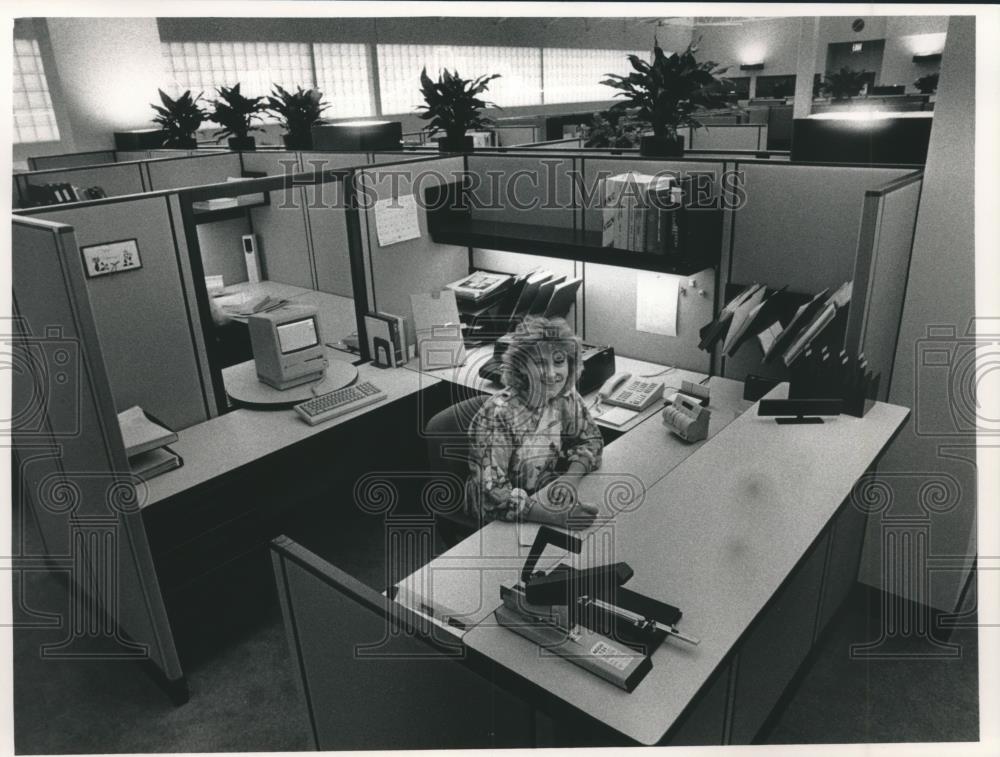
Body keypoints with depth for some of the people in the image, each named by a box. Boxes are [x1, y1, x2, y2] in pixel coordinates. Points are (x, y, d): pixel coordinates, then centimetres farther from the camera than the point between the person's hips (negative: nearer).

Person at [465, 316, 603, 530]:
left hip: (544, 494, 6)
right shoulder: (498, 415, -27)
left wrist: (571, 477, -16)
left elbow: (590, 440, 4)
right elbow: (492, 497, -29)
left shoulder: (565, 396, -10)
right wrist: (555, 515, -36)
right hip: (498, 523, -5)